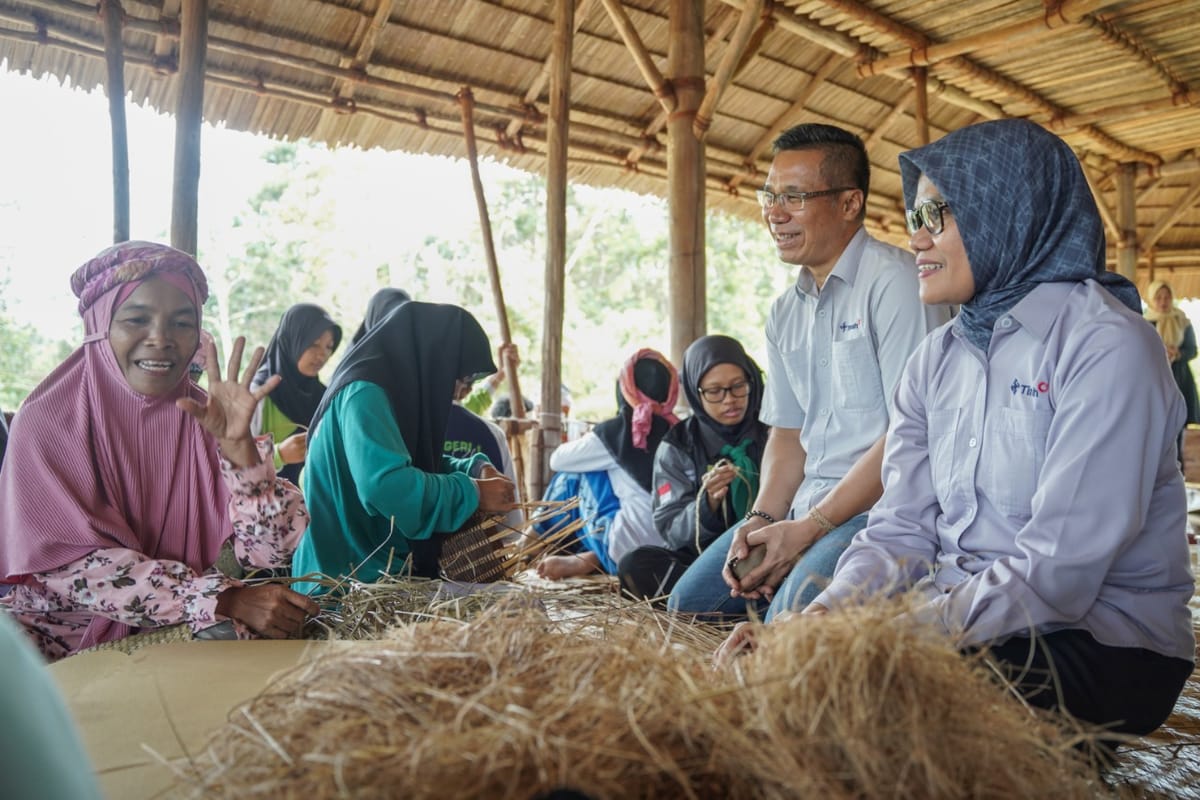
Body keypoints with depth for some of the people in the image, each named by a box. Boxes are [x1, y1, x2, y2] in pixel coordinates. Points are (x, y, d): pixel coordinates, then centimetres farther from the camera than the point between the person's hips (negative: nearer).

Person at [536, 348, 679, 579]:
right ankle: (588, 558, 14)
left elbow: (557, 460, 4)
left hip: (629, 552, -4)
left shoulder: (617, 431, -8)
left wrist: (587, 441, 24)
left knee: (573, 477, 13)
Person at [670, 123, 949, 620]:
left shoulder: (894, 280, -11)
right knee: (689, 604, 0)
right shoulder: (785, 313, 15)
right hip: (806, 507, 7)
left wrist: (808, 528, -18)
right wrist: (761, 519, -2)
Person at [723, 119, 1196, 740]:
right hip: (960, 617, 5)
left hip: (1099, 643, -5)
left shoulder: (1104, 345, -13)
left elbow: (1057, 572, -21)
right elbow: (901, 530, 2)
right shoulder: (935, 361, 9)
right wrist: (822, 615, -15)